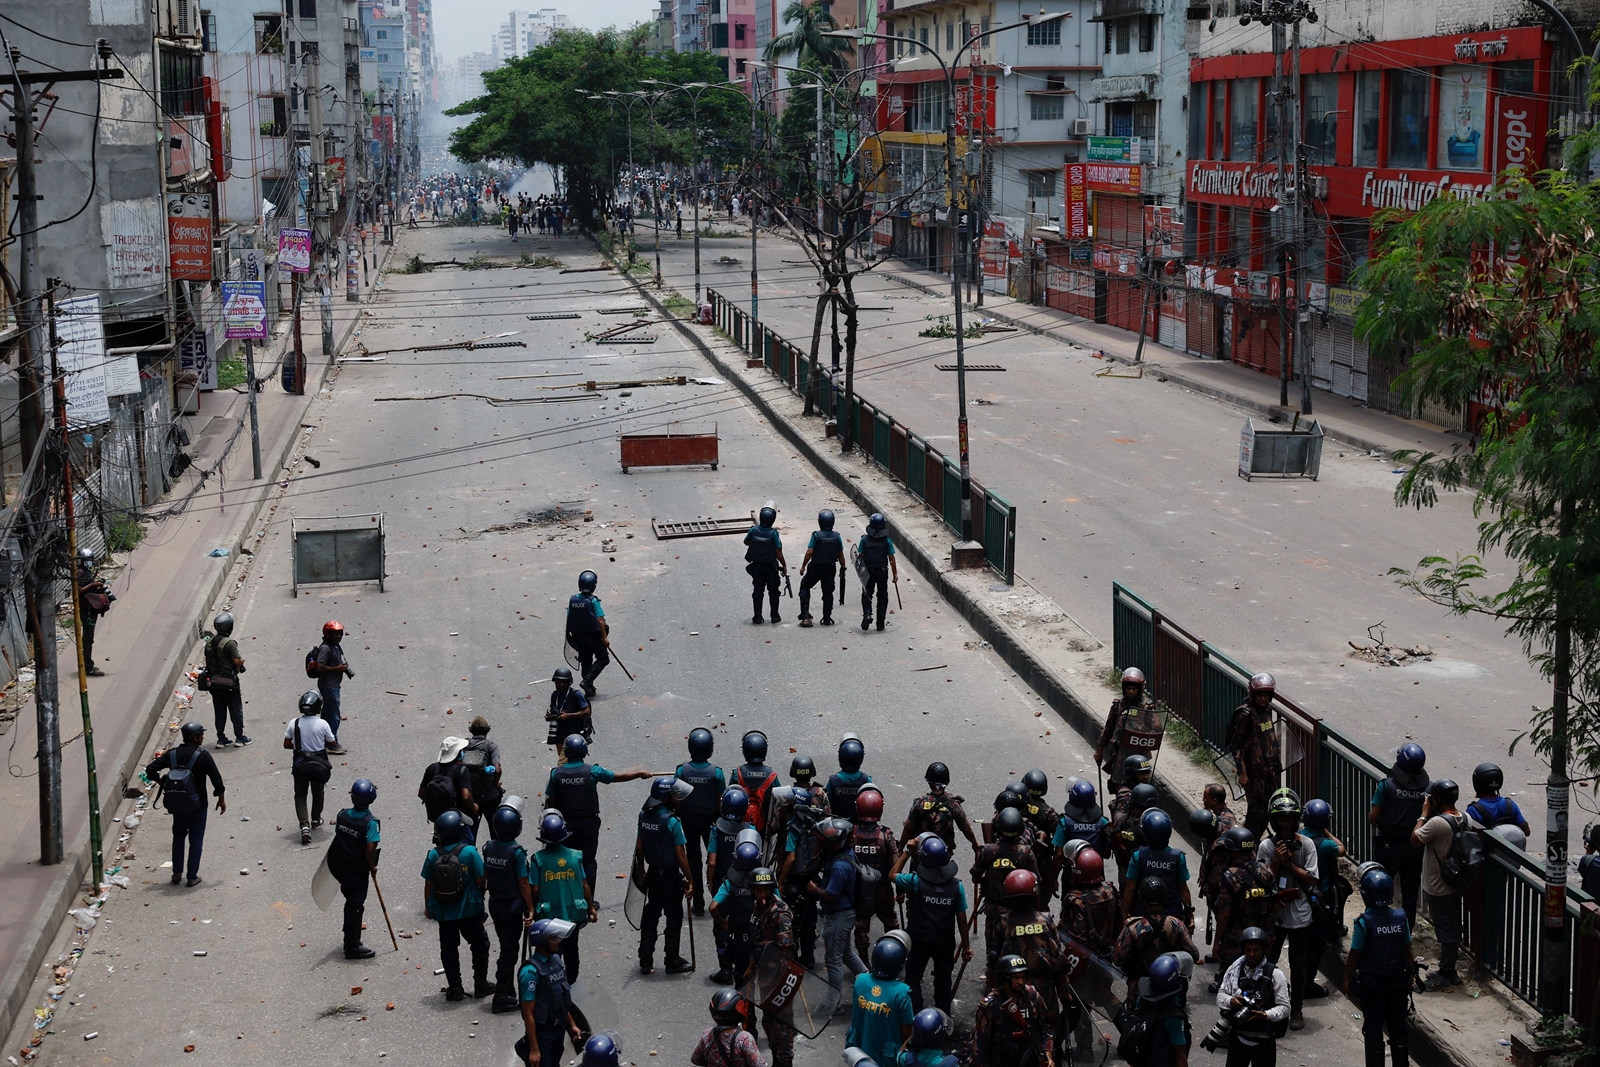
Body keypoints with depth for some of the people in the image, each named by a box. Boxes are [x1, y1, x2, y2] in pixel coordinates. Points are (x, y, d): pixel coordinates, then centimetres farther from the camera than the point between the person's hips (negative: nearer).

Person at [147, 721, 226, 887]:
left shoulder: (172, 754, -2)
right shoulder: (203, 756, -14)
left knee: (178, 837, 20)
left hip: (177, 805, 4)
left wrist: (162, 781, 10)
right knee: (196, 840, 7)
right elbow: (216, 778, -14)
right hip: (197, 805, -4)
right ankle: (192, 876, 7)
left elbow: (150, 769, -6)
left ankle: (177, 873, 20)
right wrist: (221, 798, 0)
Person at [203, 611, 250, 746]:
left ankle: (221, 739, 15)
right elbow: (237, 661, -22)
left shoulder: (209, 643, 4)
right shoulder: (229, 643, -19)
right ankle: (240, 737, 12)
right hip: (229, 682, -6)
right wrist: (242, 660, -1)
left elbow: (208, 662, 9)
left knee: (219, 711, 12)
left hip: (214, 683, 6)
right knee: (236, 710, 7)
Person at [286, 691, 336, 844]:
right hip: (319, 763, 0)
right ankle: (315, 819, 39)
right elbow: (331, 743, -5)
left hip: (300, 763, 0)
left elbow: (287, 744, -5)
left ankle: (304, 825, -7)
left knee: (300, 794, 9)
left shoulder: (294, 724, -11)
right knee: (317, 793, 22)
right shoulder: (322, 724, -16)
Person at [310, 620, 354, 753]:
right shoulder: (325, 648, -20)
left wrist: (344, 667, 4)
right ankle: (332, 744, 2)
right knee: (334, 716, -5)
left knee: (327, 713, 18)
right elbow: (319, 667, -26)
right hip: (329, 685, -10)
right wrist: (337, 668, -22)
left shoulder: (336, 646, 10)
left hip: (333, 685, 10)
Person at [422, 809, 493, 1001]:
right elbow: (481, 880, -13)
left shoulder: (433, 855, -8)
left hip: (443, 912, 2)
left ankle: (454, 988, 15)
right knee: (479, 944, 16)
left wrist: (427, 906, 14)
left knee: (449, 948, 12)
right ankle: (480, 984, 20)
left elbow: (428, 884, 0)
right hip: (469, 911, -2)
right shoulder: (470, 852, -17)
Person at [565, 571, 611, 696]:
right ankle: (587, 680, -7)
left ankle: (589, 689, 19)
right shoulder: (593, 601, -18)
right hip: (594, 636, -6)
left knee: (585, 661, 16)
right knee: (603, 658, 9)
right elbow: (600, 620, -19)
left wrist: (571, 635, 18)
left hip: (578, 636, 6)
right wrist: (605, 637, -14)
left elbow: (569, 617, 5)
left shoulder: (572, 599, -2)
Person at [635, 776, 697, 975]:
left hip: (653, 874, 7)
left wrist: (642, 870, 21)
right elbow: (680, 855, -18)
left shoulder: (644, 815, -1)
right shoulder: (672, 821, -21)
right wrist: (690, 880, -10)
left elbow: (639, 847, 8)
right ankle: (672, 961, 17)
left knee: (650, 917, 14)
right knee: (674, 919, 8)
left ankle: (645, 962, 18)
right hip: (671, 876, -7)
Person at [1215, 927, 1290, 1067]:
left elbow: (1284, 1007, -9)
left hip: (1264, 1040, -2)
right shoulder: (1235, 969, 0)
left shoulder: (1275, 974, -9)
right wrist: (1231, 1001, -17)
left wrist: (1265, 1015, -27)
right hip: (1237, 1036, 2)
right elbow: (1220, 995, 6)